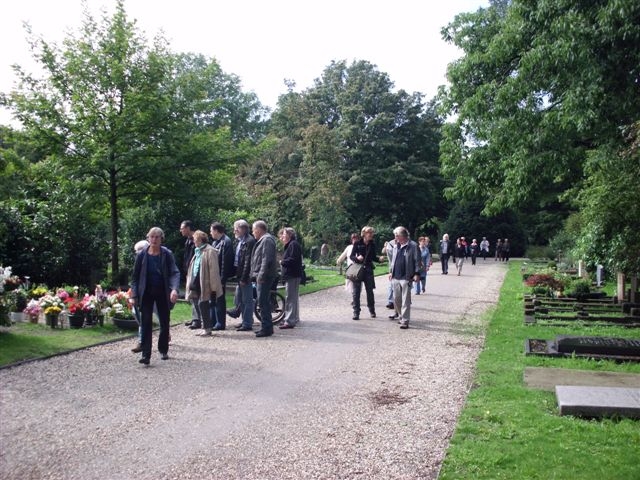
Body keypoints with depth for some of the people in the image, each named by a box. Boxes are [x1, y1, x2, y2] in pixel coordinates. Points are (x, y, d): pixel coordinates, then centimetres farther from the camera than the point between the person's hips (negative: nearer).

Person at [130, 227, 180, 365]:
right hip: (146, 293, 0)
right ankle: (146, 355, -4)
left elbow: (174, 272, -13)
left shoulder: (167, 254, -6)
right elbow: (135, 276, 3)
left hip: (163, 293, 0)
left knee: (164, 323, 10)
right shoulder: (142, 255, -2)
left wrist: (174, 289, -30)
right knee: (146, 324, -5)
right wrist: (133, 295, -3)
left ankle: (163, 350, 28)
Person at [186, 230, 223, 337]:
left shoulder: (210, 251, -11)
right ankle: (204, 327, 18)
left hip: (204, 284, -9)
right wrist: (191, 282, 17)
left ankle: (207, 328, 2)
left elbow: (213, 270, -15)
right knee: (198, 305, 9)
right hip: (196, 283, 9)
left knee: (202, 305, -7)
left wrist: (213, 287, -18)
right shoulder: (198, 251, 17)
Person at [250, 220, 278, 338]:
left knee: (263, 303, -9)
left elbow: (267, 259, -21)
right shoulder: (262, 240, 19)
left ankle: (267, 328, -5)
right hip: (261, 276, 11)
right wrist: (257, 275, 19)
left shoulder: (267, 240, -13)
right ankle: (266, 327, 21)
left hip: (264, 277, -11)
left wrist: (261, 275, -22)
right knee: (264, 302, 14)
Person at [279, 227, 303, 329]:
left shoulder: (293, 244, -13)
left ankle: (289, 321, -12)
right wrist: (283, 262, 7)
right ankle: (294, 318, 29)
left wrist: (282, 262, -10)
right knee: (293, 297, 18)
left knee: (290, 298, -12)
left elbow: (293, 259, -23)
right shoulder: (289, 245, 21)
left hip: (292, 276, -11)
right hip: (291, 275, 11)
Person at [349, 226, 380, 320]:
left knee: (370, 291, 9)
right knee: (356, 292, -1)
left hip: (368, 270, 2)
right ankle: (356, 312, 5)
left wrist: (379, 259, -8)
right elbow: (351, 256, -1)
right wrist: (357, 258, -21)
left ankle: (372, 310, 25)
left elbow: (373, 257, 11)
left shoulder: (372, 245, 3)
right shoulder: (358, 244, -5)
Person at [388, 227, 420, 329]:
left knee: (406, 300, -4)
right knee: (396, 298, 14)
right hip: (395, 277, 7)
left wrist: (417, 274, -13)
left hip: (406, 277, -7)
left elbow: (417, 260, -8)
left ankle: (405, 320, 1)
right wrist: (391, 271, 17)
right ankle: (399, 314, 33)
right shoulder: (396, 246, 14)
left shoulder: (413, 246, -7)